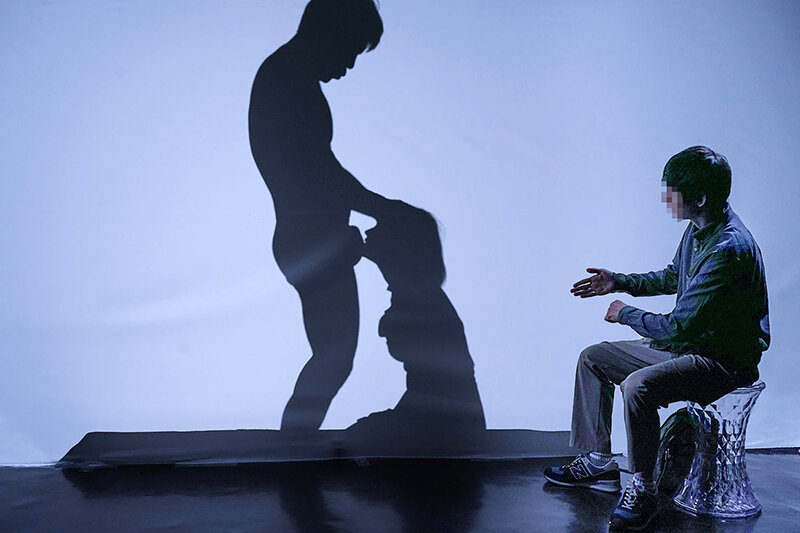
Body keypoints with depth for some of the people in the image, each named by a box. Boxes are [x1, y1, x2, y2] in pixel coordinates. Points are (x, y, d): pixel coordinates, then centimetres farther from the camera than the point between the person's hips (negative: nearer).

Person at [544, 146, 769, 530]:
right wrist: (619, 282, 10)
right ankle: (599, 464, 17)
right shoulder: (698, 229, 2)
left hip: (724, 361, -10)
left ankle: (642, 490, -14)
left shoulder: (729, 249, -29)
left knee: (638, 385, -34)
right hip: (689, 343, 10)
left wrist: (626, 314, -12)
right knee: (593, 359, 9)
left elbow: (681, 325, -28)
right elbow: (672, 277, 22)